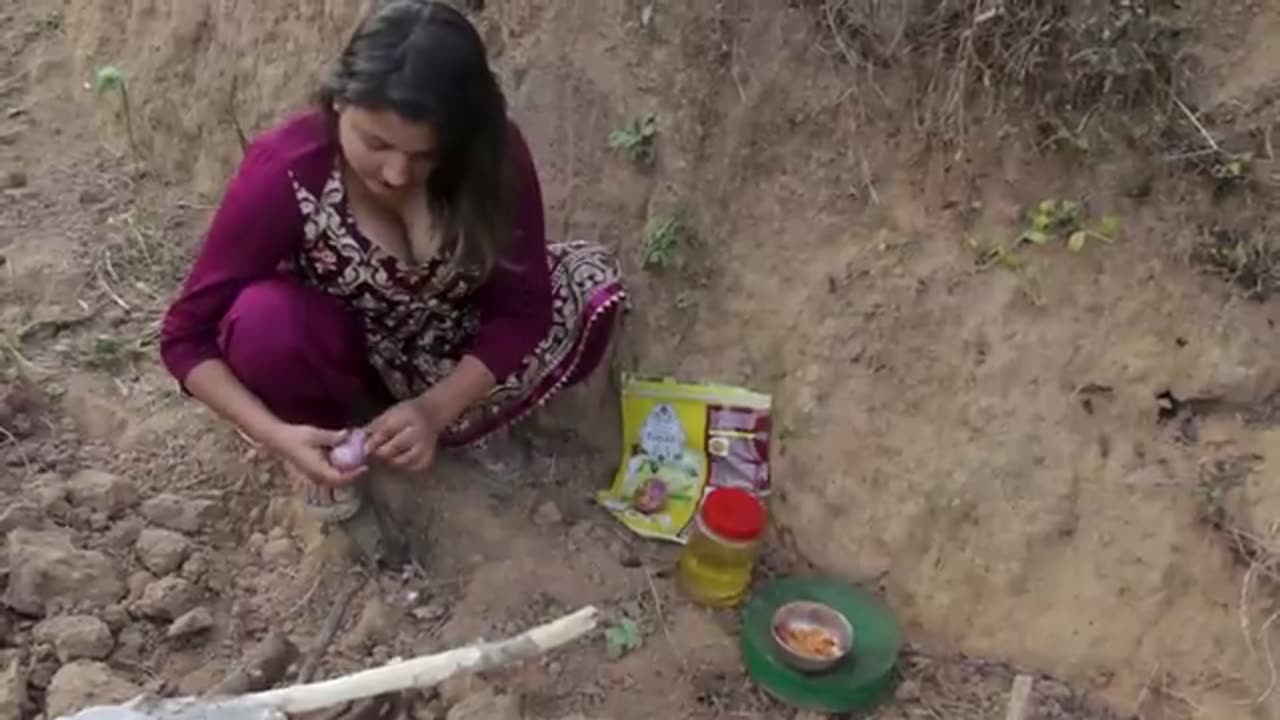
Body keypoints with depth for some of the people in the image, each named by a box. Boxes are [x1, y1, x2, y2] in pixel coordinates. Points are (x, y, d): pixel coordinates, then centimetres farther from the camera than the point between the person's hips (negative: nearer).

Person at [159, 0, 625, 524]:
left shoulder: (493, 154, -26)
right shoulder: (284, 173, -30)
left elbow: (523, 305, -20)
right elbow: (187, 336, -23)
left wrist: (434, 410, -34)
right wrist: (276, 435, -38)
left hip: (451, 349, 2)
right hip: (339, 348, -2)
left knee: (592, 280, -18)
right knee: (264, 320, -35)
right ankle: (330, 435, -2)